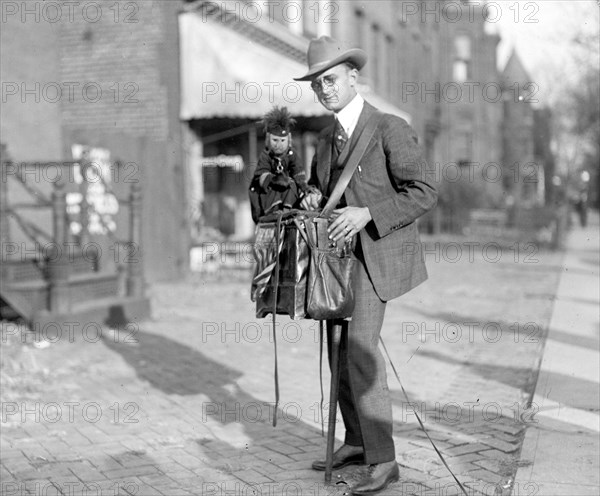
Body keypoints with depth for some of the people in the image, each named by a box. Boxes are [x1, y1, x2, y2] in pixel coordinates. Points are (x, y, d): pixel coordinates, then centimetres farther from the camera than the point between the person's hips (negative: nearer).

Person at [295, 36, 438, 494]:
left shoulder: (391, 129, -11)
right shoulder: (328, 137, 13)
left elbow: (424, 193, -15)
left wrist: (367, 214, -25)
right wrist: (314, 197, 4)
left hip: (377, 254, -8)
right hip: (340, 252, 8)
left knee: (360, 350, -17)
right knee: (339, 351, 10)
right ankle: (357, 442, 25)